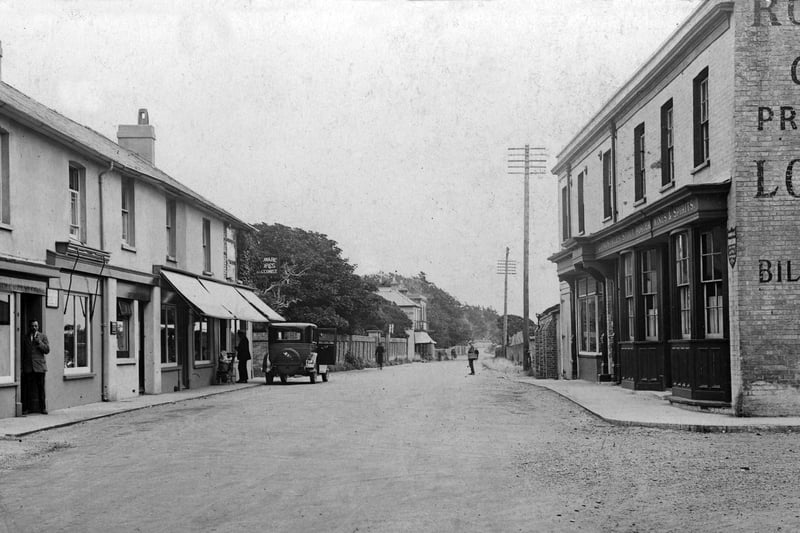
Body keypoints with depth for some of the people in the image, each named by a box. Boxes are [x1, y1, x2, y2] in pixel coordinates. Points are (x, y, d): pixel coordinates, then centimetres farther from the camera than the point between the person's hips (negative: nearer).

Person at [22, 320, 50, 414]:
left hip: (39, 366, -2)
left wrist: (38, 342, -11)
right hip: (28, 367, 2)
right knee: (28, 388, -1)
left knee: (41, 388, -3)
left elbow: (47, 350, 1)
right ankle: (28, 408, 4)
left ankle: (42, 408, 1)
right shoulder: (25, 338, 14)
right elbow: (23, 353, 16)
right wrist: (21, 367, 11)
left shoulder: (43, 336, 8)